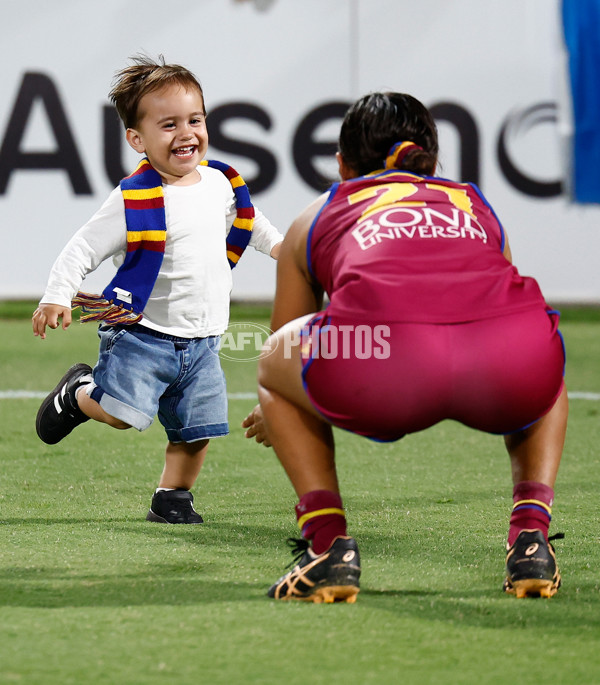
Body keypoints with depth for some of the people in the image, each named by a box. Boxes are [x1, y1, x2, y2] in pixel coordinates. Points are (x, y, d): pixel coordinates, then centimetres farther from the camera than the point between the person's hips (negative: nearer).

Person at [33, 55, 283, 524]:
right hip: (142, 331, -5)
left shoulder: (220, 183, 5)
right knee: (121, 412, -19)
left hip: (201, 339, 5)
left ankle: (172, 497, 23)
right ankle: (78, 393, 13)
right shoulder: (134, 200, -15)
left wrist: (281, 247, 26)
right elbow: (83, 249, -15)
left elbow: (247, 221, 29)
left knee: (197, 430, 3)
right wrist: (56, 297, -26)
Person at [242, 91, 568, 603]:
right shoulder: (477, 205, 40)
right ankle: (531, 535, 18)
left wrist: (276, 418, 71)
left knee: (271, 364, 32)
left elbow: (282, 361, 49)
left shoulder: (319, 217, 36)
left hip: (376, 370, -2)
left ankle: (327, 543, 13)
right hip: (511, 367, 2)